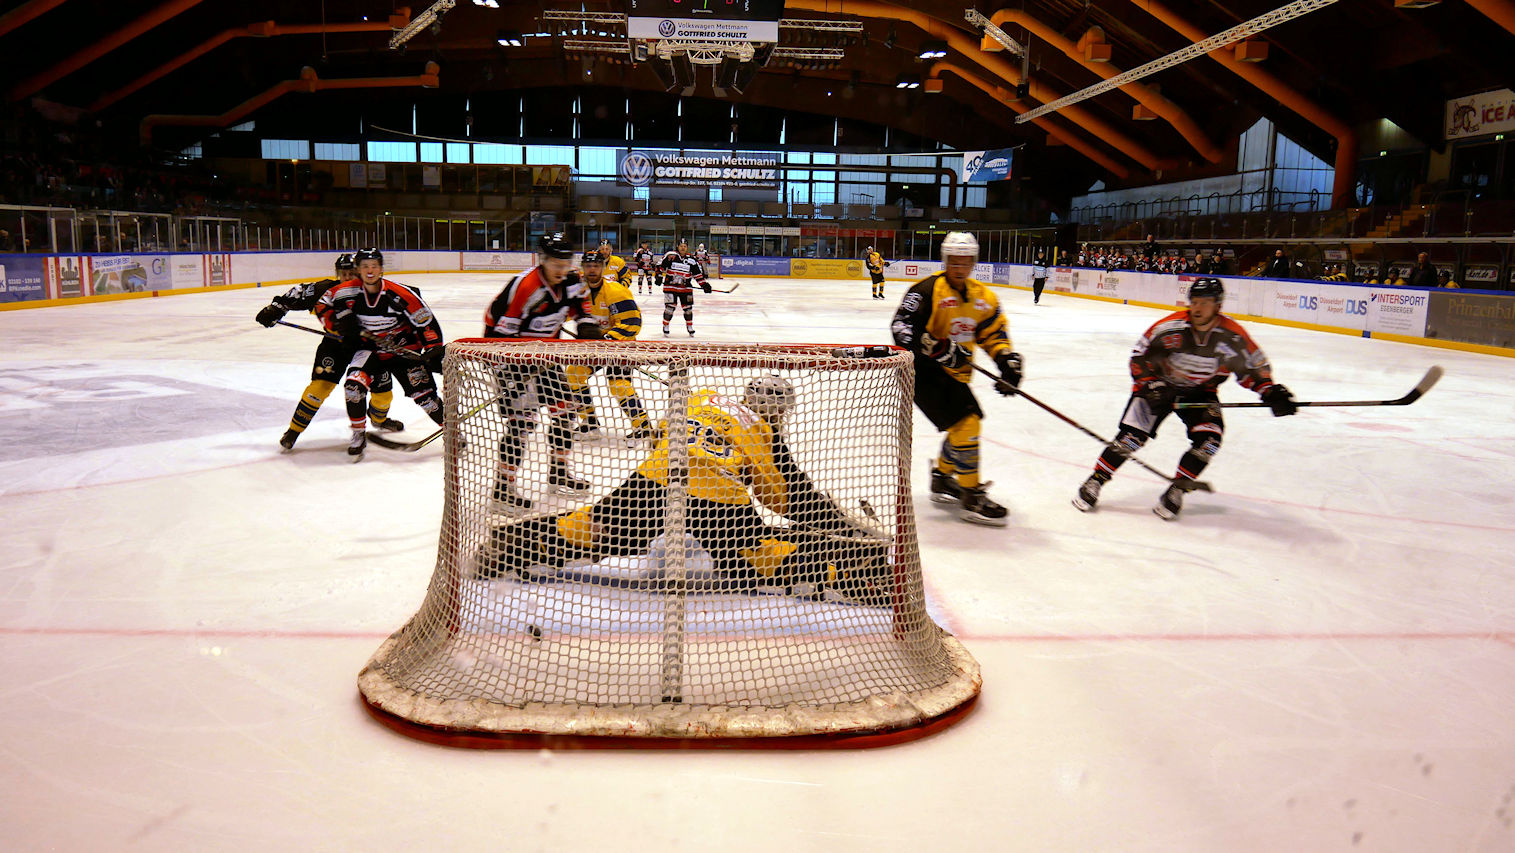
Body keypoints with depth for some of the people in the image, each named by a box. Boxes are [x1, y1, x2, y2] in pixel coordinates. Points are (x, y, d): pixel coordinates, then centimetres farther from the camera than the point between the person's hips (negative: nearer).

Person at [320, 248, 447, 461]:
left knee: (422, 392, -12)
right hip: (369, 348, 2)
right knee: (354, 383, -21)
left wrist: (435, 350, -18)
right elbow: (322, 304, 7)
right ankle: (358, 436, -1)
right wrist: (338, 321, -10)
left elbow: (427, 322, -12)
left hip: (405, 348, -2)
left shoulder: (400, 294, -18)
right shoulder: (348, 292, -10)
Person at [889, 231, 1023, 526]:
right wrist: (938, 349, -31)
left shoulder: (983, 298, 7)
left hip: (953, 373, 9)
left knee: (966, 424, 17)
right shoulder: (929, 290, -16)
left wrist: (1008, 360, -3)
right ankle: (971, 498, -8)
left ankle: (942, 480, 39)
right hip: (922, 370, -9)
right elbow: (902, 327, -24)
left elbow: (994, 333, 14)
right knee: (965, 422, -17)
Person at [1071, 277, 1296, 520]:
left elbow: (1253, 366, -4)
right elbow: (1139, 357, -13)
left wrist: (1271, 392, -17)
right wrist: (1150, 384, -24)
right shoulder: (1170, 328, -24)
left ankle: (1175, 491, -1)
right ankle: (1094, 482, -2)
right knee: (1133, 435, -15)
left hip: (1200, 392, 2)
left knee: (1209, 439, -18)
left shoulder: (1232, 336, -19)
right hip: (1160, 384, -2)